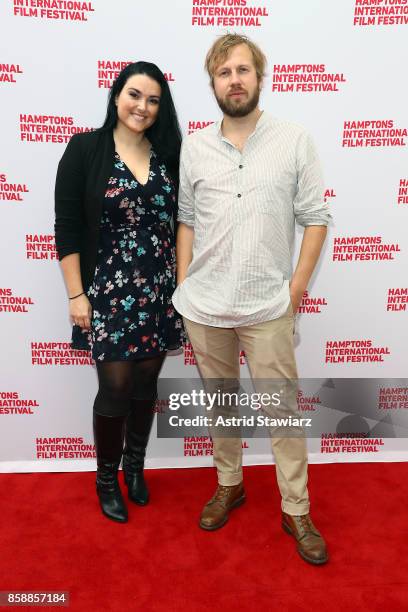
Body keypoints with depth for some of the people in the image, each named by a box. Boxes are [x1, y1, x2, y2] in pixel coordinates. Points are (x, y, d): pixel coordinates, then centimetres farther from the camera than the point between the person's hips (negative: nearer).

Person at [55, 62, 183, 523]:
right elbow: (67, 227, -6)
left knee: (146, 383, 13)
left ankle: (135, 466, 36)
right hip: (108, 291, -3)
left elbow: (179, 223, 10)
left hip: (159, 291, 4)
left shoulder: (169, 154, 6)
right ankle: (106, 478, 28)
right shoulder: (85, 149, -4)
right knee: (116, 387, 4)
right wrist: (76, 294, -10)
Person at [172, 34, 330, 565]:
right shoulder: (194, 147, 5)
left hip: (268, 307, -2)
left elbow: (315, 219, 0)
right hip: (204, 307, 3)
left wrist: (297, 287, -6)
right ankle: (229, 485, 37)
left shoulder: (295, 142, -1)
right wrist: (183, 286, 5)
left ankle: (296, 511, 24)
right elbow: (186, 221, 8)